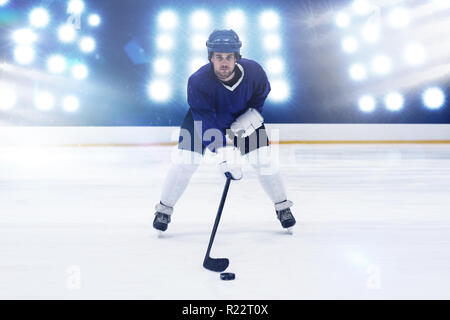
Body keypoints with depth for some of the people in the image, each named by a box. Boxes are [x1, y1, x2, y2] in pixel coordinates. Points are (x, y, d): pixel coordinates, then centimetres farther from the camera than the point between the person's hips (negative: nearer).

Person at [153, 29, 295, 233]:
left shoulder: (254, 72, -29)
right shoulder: (198, 82, -36)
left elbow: (259, 103, -9)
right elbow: (206, 122, -37)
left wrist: (243, 124, -24)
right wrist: (224, 155, -45)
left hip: (243, 116, 2)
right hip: (204, 115, -1)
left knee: (262, 159, -8)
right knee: (186, 161, -12)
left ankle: (282, 206, 13)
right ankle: (164, 209, 6)